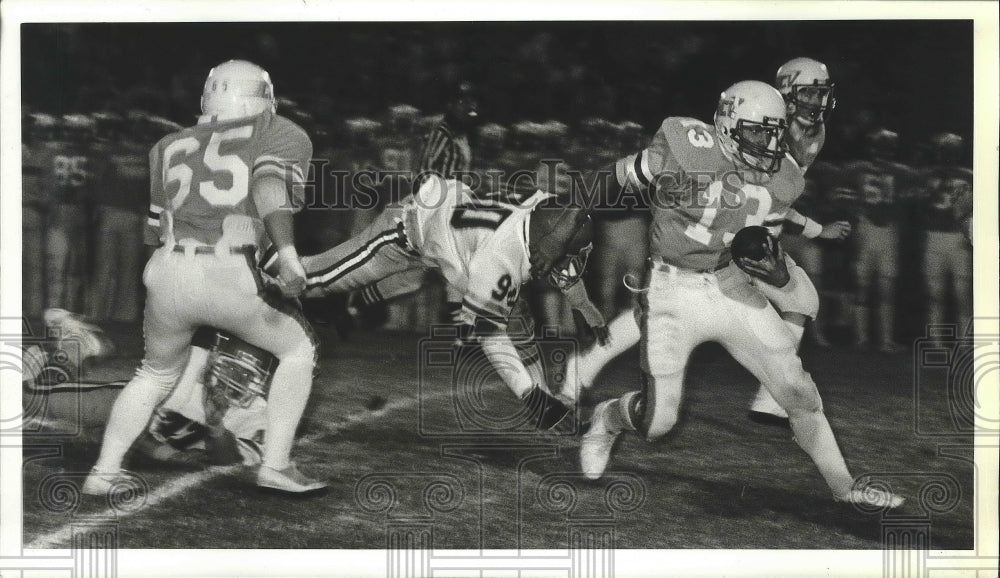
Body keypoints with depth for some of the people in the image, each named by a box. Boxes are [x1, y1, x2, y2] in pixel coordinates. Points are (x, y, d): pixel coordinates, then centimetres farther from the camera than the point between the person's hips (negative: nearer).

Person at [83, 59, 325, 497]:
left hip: (167, 275, 4)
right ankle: (276, 466, 15)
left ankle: (103, 473, 26)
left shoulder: (171, 147, 23)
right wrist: (286, 254, -20)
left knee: (155, 375, 30)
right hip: (230, 280, -4)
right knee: (298, 349, 21)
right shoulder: (283, 135, 11)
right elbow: (269, 185, -10)